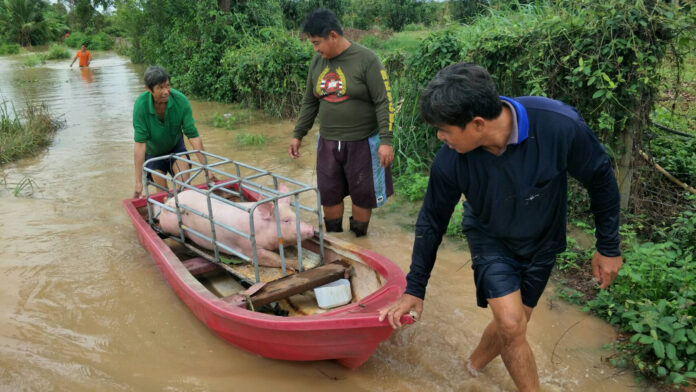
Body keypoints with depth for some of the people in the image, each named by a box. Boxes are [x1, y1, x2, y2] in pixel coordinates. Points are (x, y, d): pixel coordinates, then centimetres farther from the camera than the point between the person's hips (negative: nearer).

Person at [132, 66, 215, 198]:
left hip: (175, 146, 1)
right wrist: (138, 182, -33)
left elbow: (193, 135, -25)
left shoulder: (180, 100, -29)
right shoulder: (141, 104, -31)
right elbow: (140, 143, -32)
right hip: (153, 151, -1)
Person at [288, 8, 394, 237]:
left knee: (362, 195, 7)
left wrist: (386, 141, -19)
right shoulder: (317, 62, 5)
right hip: (328, 143, 5)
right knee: (328, 195, 10)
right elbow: (309, 102, 13)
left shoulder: (366, 59, -12)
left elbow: (384, 103, -14)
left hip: (362, 142, -5)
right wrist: (298, 135, 13)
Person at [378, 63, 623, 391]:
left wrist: (608, 247, -6)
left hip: (541, 242, 1)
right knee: (512, 326, -14)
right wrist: (415, 288, -4)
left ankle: (477, 361, 43)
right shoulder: (450, 161, -27)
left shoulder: (559, 125, -34)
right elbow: (432, 222, -11)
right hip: (490, 240, 0)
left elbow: (600, 178, -15)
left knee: (512, 326, 12)